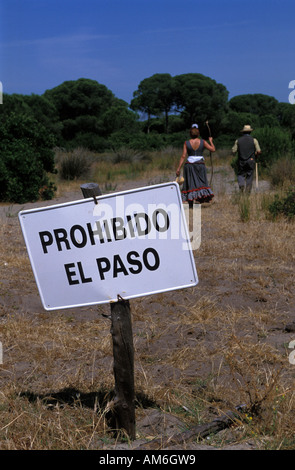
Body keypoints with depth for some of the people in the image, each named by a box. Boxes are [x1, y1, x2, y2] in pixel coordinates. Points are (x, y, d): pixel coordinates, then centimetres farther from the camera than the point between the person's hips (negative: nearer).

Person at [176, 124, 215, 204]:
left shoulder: (186, 143, -1)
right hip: (200, 165, -1)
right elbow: (213, 149, 4)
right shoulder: (202, 142, -1)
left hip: (189, 165, 1)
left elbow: (183, 156, -6)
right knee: (201, 182, 6)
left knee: (190, 183, 7)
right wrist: (211, 141, 21)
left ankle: (190, 202, 6)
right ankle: (202, 195, -12)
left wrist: (179, 168, -4)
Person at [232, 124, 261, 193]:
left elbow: (233, 151, -1)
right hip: (251, 161, -1)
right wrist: (255, 157, 11)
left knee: (241, 175, 11)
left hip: (241, 162, 1)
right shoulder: (254, 140, -2)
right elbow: (259, 151, -8)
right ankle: (247, 192, 6)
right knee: (249, 177, 8)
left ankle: (241, 184, -18)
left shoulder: (238, 140, 2)